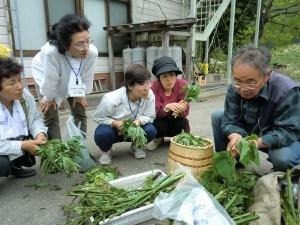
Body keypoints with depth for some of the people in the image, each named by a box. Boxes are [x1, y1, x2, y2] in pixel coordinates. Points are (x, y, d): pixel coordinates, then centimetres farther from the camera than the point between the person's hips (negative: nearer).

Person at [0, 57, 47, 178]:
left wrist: (40, 133, -21)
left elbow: (35, 118, -2)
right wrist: (23, 145, -31)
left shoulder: (25, 95, -13)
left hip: (20, 140, 6)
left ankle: (14, 166, 16)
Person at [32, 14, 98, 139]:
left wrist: (80, 94, -4)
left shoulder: (92, 52, -37)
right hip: (46, 76, -3)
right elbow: (50, 79, -28)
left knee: (80, 113, 5)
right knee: (51, 117, -5)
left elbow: (87, 76, -18)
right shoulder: (50, 52, -46)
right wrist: (49, 98, -12)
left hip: (74, 82, 3)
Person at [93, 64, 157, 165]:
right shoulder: (111, 99, -31)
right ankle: (106, 151, 4)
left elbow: (149, 117, -13)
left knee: (150, 131, -26)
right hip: (114, 128, -2)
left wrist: (139, 121, -35)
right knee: (102, 134, -35)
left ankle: (136, 146, 9)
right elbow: (98, 117, -16)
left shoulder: (149, 95, -24)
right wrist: (115, 123, -33)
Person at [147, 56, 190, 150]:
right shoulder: (153, 87, -21)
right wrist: (167, 107, -51)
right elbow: (154, 110, -30)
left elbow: (185, 111, -23)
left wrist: (180, 109, -48)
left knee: (181, 121, -30)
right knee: (158, 125, -32)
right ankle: (158, 138, 6)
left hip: (175, 121, 1)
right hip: (160, 121, -1)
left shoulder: (183, 85, -19)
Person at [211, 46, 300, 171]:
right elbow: (230, 120, -18)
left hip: (284, 140, -4)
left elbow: (288, 131, -33)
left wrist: (257, 142, -49)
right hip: (252, 132, 5)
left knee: (282, 158, -38)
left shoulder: (287, 91, -32)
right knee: (217, 117, -7)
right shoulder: (235, 88, -19)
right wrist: (235, 137, -42)